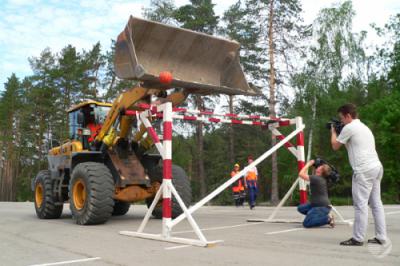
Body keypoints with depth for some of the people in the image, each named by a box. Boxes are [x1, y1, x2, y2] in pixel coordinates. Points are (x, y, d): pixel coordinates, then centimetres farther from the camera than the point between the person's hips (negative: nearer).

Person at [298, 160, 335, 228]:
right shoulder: (323, 179, 7)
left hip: (322, 206, -9)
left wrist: (308, 164, -9)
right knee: (300, 208, 15)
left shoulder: (316, 178, -19)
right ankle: (322, 215, 11)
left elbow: (301, 174, -20)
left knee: (306, 223, -16)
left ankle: (327, 218, -11)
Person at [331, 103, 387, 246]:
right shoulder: (363, 127, 23)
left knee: (360, 204, -7)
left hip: (364, 170, -9)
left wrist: (333, 131, 18)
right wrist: (339, 130, 28)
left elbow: (335, 146, 3)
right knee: (376, 203, 10)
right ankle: (381, 237, 13)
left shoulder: (349, 128, -6)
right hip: (376, 167, 9)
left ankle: (357, 238, -3)